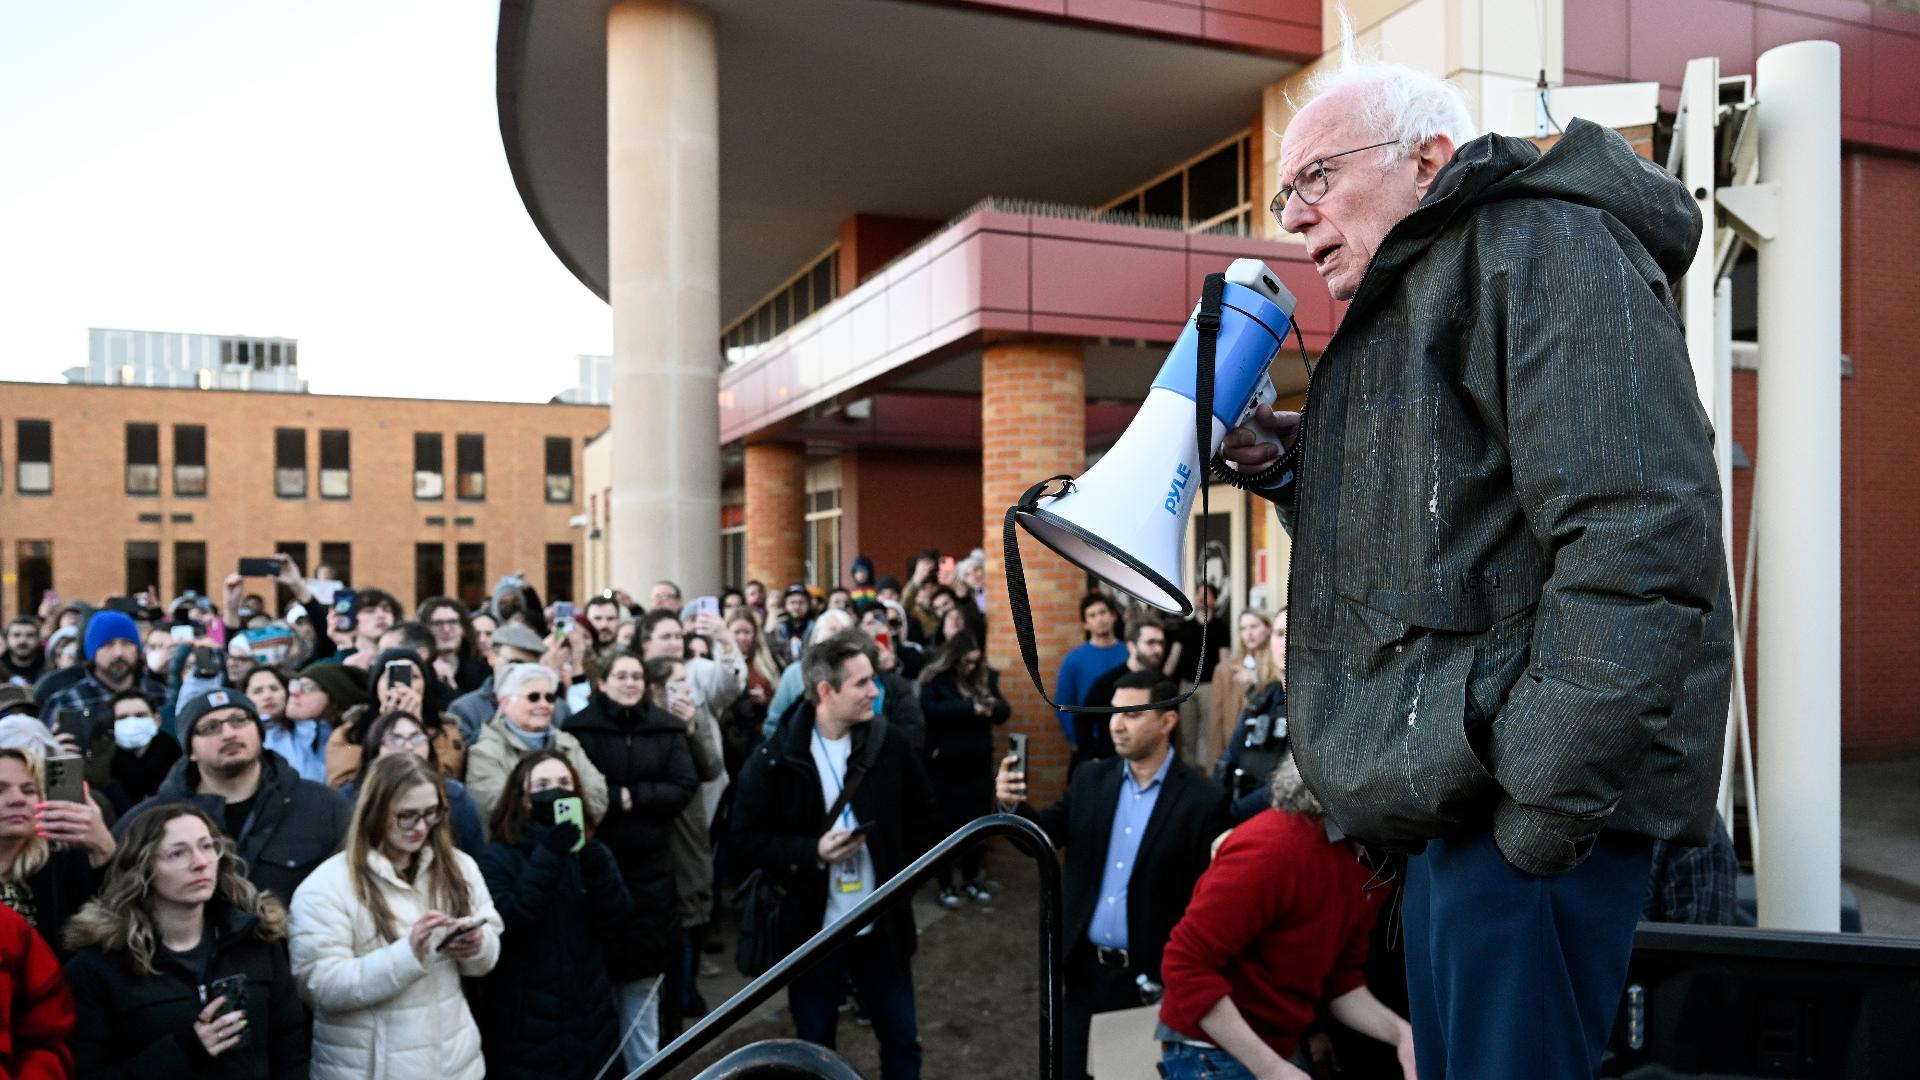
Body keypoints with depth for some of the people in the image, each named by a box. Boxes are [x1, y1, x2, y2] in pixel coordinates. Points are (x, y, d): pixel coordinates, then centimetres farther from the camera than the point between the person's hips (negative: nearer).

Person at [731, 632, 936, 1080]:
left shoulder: (888, 744, -4)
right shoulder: (774, 758, -12)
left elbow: (921, 811, 11)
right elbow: (747, 840, -10)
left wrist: (903, 869, 3)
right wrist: (813, 852, -22)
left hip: (883, 925, 2)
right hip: (812, 930, -2)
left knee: (903, 1041, 14)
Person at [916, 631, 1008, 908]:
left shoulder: (985, 678, 5)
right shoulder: (934, 680, -9)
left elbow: (1004, 713, 6)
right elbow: (932, 710, -26)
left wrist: (993, 704, -18)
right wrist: (971, 708, -27)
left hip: (979, 765, 4)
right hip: (945, 766, -4)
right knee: (946, 824, 5)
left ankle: (971, 878, 27)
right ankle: (945, 883, 16)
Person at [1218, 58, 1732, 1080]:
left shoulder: (1542, 247, -10)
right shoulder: (1400, 311, 21)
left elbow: (1638, 542, -23)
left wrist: (1546, 801, -24)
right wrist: (1290, 471, 7)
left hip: (1531, 801, -10)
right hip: (1446, 801, 10)